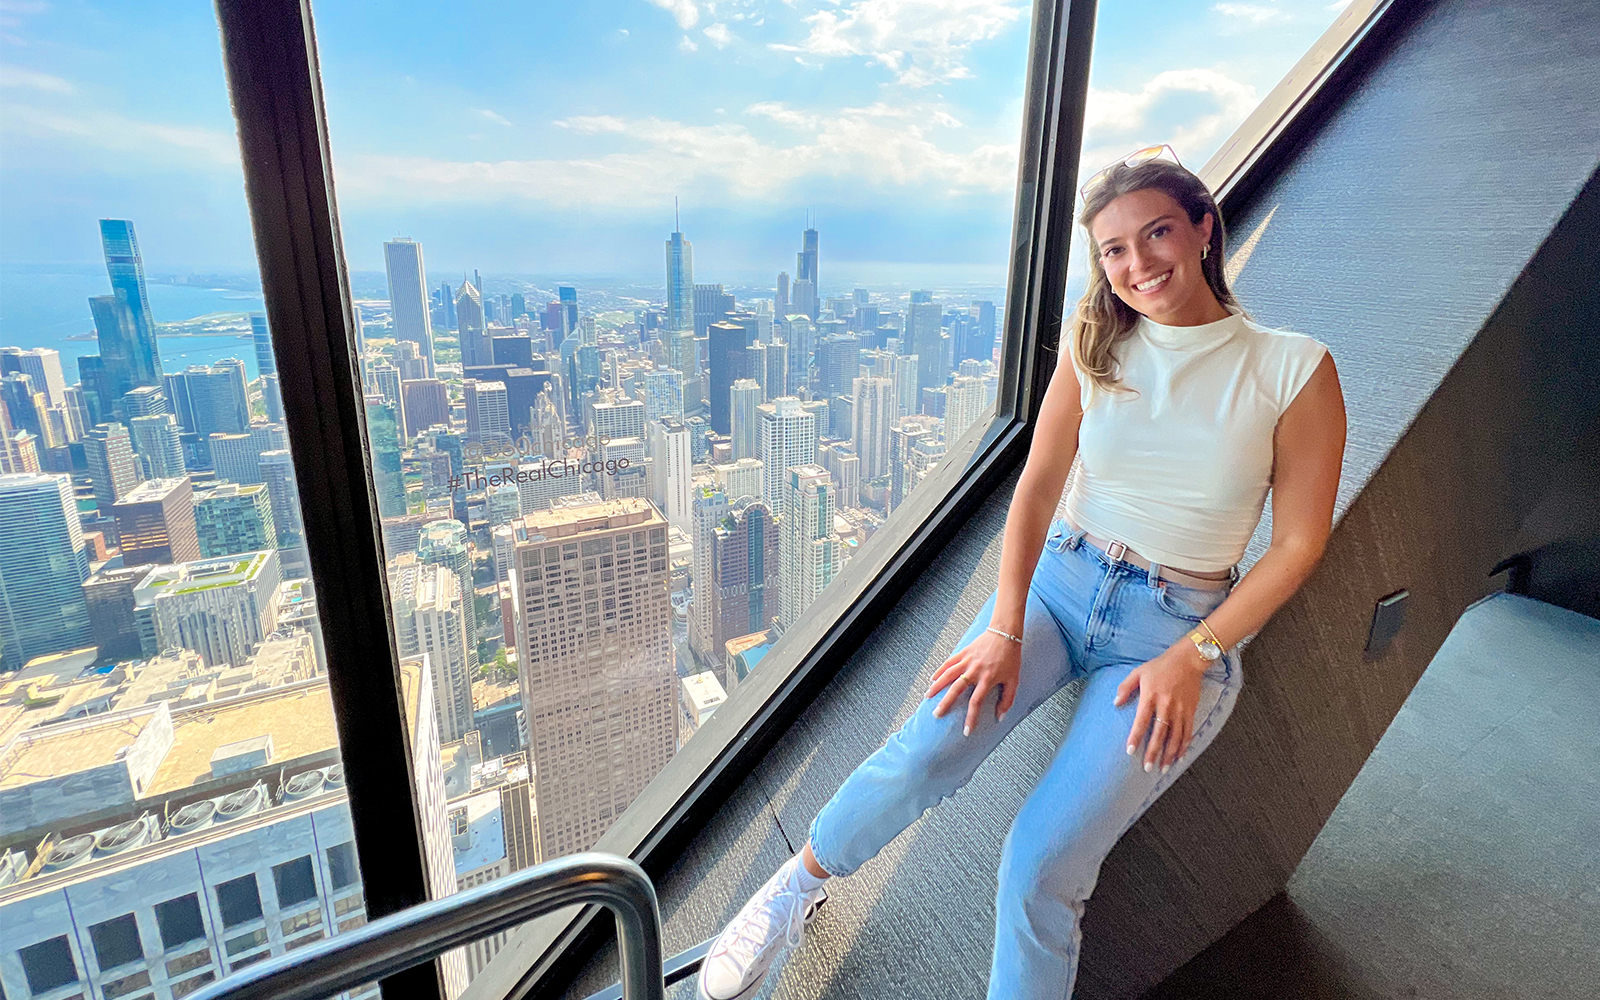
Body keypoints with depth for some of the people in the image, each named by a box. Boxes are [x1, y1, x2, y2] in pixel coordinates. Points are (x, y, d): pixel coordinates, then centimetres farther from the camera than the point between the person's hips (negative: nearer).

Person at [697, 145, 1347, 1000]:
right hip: (1059, 582, 2)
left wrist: (1193, 657, -10)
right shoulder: (1096, 345, 0)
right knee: (920, 757, -19)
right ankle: (800, 883, 10)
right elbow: (1037, 486, -2)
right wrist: (1004, 629, -10)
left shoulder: (1295, 370, -7)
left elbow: (1298, 543, -3)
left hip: (1180, 627, -1)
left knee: (1041, 868, -16)